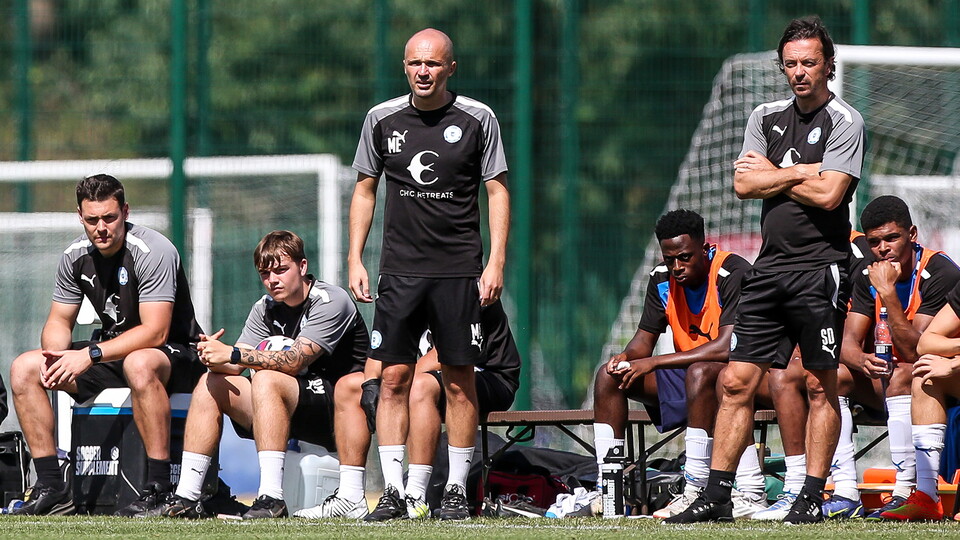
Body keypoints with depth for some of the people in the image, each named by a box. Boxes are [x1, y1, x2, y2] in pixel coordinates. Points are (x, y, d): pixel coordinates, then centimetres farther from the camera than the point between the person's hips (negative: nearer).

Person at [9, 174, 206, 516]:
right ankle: (51, 489, -8)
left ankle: (159, 489, -38)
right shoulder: (75, 257, -1)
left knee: (138, 364, -42)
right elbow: (58, 323, 7)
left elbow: (156, 332, -28)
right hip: (113, 352, 7)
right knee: (24, 369, -7)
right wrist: (56, 355, -18)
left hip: (176, 355, -7)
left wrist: (91, 355, -33)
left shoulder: (152, 251, -21)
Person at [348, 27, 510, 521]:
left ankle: (456, 490, 7)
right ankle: (393, 492, -2)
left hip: (459, 271, -2)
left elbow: (498, 191, 2)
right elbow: (364, 190, 13)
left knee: (459, 381, 0)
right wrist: (355, 261, 5)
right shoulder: (382, 120, 6)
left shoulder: (477, 120, 0)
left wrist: (496, 263, -7)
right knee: (394, 378, -3)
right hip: (399, 270, 2)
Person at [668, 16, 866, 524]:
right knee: (737, 381, 1)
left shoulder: (844, 121, -3)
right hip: (770, 267, 5)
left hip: (820, 267, -5)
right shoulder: (766, 117, 14)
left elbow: (828, 194, -14)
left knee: (820, 385, -1)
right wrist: (803, 172, -6)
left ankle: (812, 497, 4)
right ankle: (716, 496, 2)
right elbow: (744, 183, 3)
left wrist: (772, 174, -2)